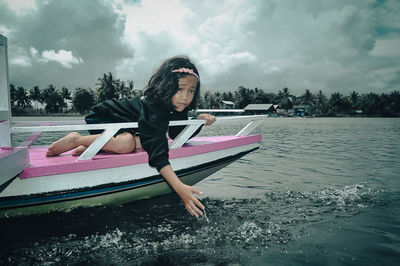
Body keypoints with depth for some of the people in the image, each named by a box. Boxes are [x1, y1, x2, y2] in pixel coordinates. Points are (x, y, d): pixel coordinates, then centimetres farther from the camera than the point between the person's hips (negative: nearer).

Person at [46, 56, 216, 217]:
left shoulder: (177, 108, -10)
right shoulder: (153, 107, -36)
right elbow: (158, 154, -45)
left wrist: (199, 121, -15)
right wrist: (179, 188, -54)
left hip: (125, 125, 9)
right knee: (126, 143, -35)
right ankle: (77, 140, -14)